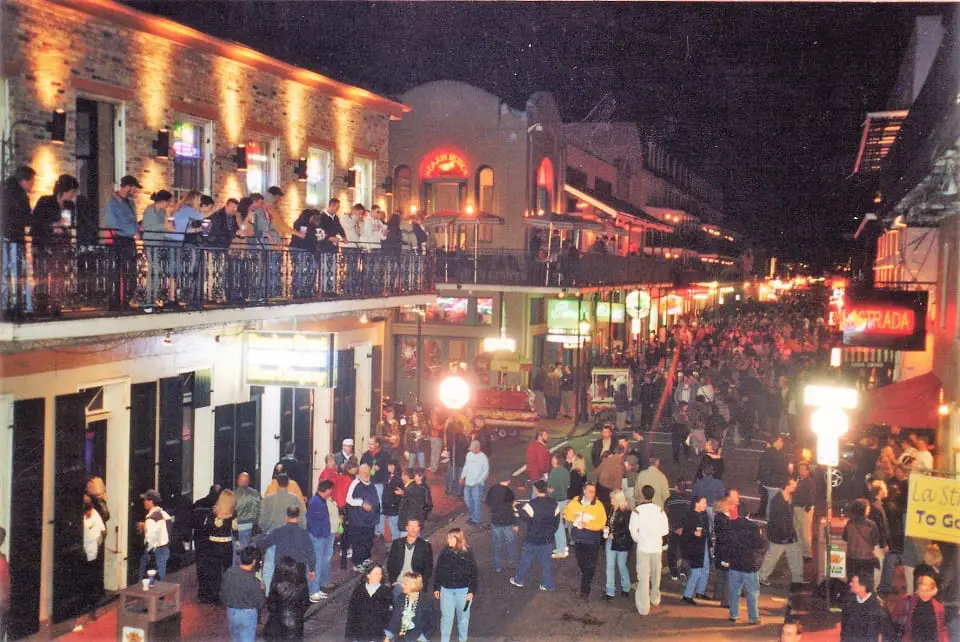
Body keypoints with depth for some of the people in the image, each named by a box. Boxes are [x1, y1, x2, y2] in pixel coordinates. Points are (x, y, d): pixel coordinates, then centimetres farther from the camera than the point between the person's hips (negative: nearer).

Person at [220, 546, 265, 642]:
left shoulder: (229, 572, -12)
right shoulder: (253, 582, -27)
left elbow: (223, 592, 1)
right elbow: (260, 603, -15)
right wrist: (261, 590, 2)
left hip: (231, 612, 5)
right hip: (247, 614, -5)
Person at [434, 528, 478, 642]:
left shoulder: (467, 554, -10)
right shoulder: (445, 553, -4)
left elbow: (473, 574, -5)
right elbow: (438, 571, 4)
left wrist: (471, 591, -6)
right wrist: (436, 588, 4)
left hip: (463, 590, -1)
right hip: (446, 589, 1)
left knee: (463, 616, 13)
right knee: (446, 616, 6)